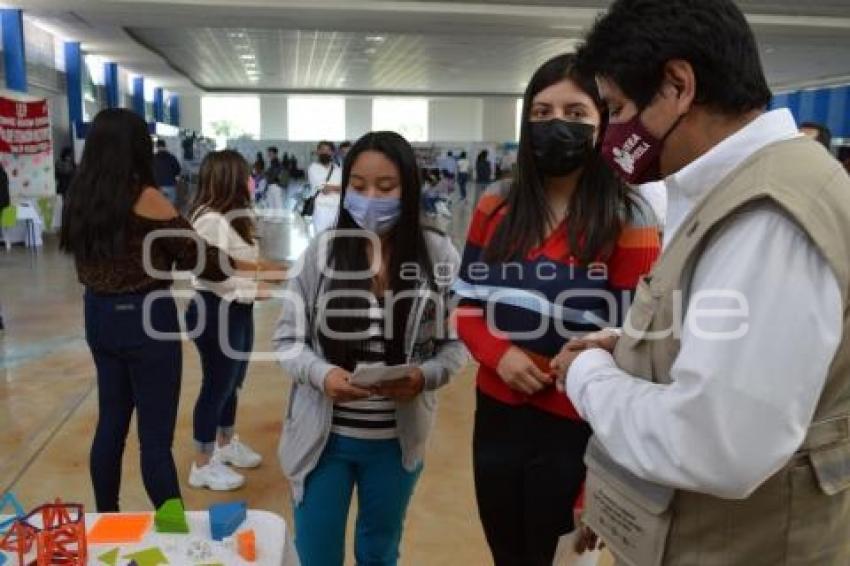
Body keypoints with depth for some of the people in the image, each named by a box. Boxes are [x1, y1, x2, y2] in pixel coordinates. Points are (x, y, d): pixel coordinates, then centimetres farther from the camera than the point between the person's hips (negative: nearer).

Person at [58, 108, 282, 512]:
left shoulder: (82, 196, 5)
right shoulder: (145, 198, -15)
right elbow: (198, 257, -12)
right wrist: (251, 267, 0)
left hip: (100, 318, 7)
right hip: (145, 320, -7)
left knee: (111, 423, 18)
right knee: (155, 436, -1)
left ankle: (105, 522, 33)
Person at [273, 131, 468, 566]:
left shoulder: (439, 256, -8)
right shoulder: (321, 252, -9)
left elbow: (456, 342, -2)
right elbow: (288, 339, -4)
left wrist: (425, 376, -22)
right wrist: (321, 374, -23)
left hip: (398, 438, 1)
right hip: (323, 435, -1)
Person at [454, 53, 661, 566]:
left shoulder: (627, 216, -11)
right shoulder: (496, 207, 2)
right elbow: (468, 306, 7)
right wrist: (499, 354, -14)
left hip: (577, 424, -4)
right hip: (497, 413, 4)